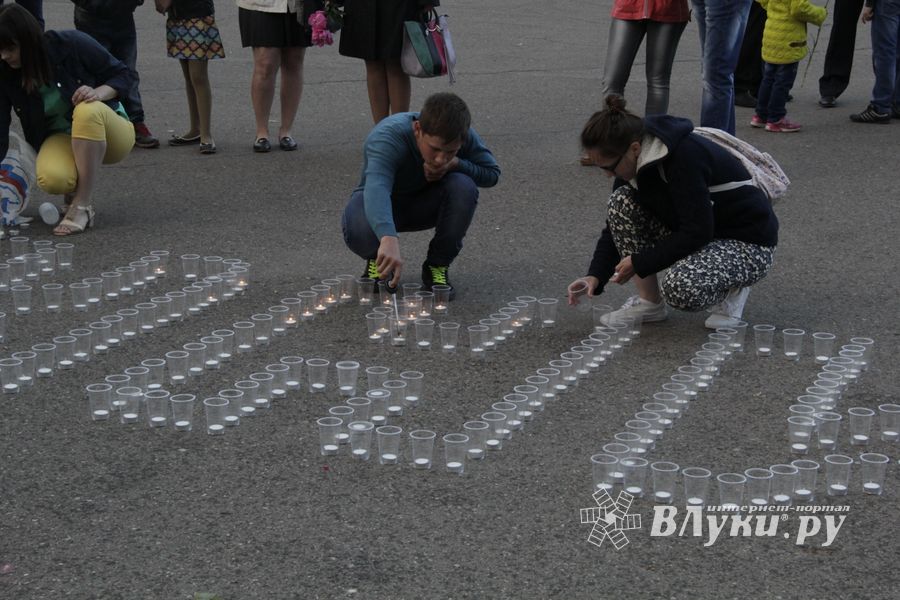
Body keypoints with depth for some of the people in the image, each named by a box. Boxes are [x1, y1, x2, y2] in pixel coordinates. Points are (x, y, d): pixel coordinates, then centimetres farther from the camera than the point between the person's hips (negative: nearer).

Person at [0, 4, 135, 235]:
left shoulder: (72, 44, -20)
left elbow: (123, 74, -9)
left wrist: (99, 93, -31)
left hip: (108, 136, -1)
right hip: (61, 139, 2)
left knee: (87, 110, -39)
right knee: (51, 179, -35)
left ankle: (82, 207, -29)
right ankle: (75, 190, 4)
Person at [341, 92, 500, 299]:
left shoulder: (464, 136, -23)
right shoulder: (388, 137, -37)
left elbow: (492, 174, -10)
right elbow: (376, 187, -55)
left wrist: (455, 164, -31)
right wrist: (389, 239, -72)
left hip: (425, 204, 3)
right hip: (381, 204, -3)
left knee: (464, 187, -30)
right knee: (359, 231, -39)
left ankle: (437, 266, -8)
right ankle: (377, 260, 1)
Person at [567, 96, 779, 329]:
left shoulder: (685, 156, -30)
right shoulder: (636, 160, -6)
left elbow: (697, 233, -29)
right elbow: (618, 220, 2)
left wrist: (639, 263, -21)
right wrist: (595, 275, -10)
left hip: (749, 243, -8)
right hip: (699, 234, 8)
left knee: (681, 288, -35)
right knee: (621, 200, -11)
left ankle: (731, 289, -1)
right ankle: (649, 302, -2)